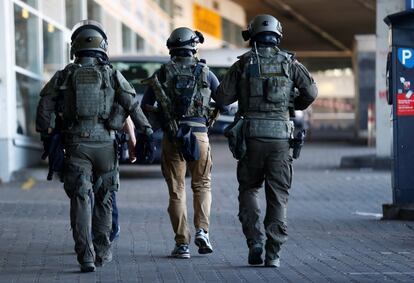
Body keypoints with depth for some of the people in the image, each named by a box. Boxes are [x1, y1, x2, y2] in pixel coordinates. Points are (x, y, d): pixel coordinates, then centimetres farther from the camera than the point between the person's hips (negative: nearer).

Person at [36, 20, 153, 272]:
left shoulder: (64, 76, 5)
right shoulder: (113, 76, 3)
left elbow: (45, 107, -2)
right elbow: (134, 106, -4)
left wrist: (48, 138, 4)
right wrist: (148, 133, 0)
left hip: (75, 145, 0)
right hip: (104, 144, 0)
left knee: (81, 200, -2)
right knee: (103, 199, 15)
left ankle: (86, 257, -13)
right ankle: (102, 253, 20)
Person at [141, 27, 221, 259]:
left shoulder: (162, 74, 4)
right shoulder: (204, 72, 2)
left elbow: (145, 107, 3)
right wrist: (212, 115, 28)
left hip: (172, 137, 1)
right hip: (199, 134, 0)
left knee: (177, 190, 6)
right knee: (202, 185, 15)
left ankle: (182, 244, 2)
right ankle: (202, 231, -3)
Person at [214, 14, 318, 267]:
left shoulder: (244, 63, 4)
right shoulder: (290, 63, 7)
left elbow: (221, 97, 1)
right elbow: (311, 91, -3)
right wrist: (295, 106, 17)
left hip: (251, 135, 0)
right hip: (280, 135, 0)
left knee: (248, 189, 16)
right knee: (278, 195, 4)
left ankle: (254, 241, 0)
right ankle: (273, 253, -3)